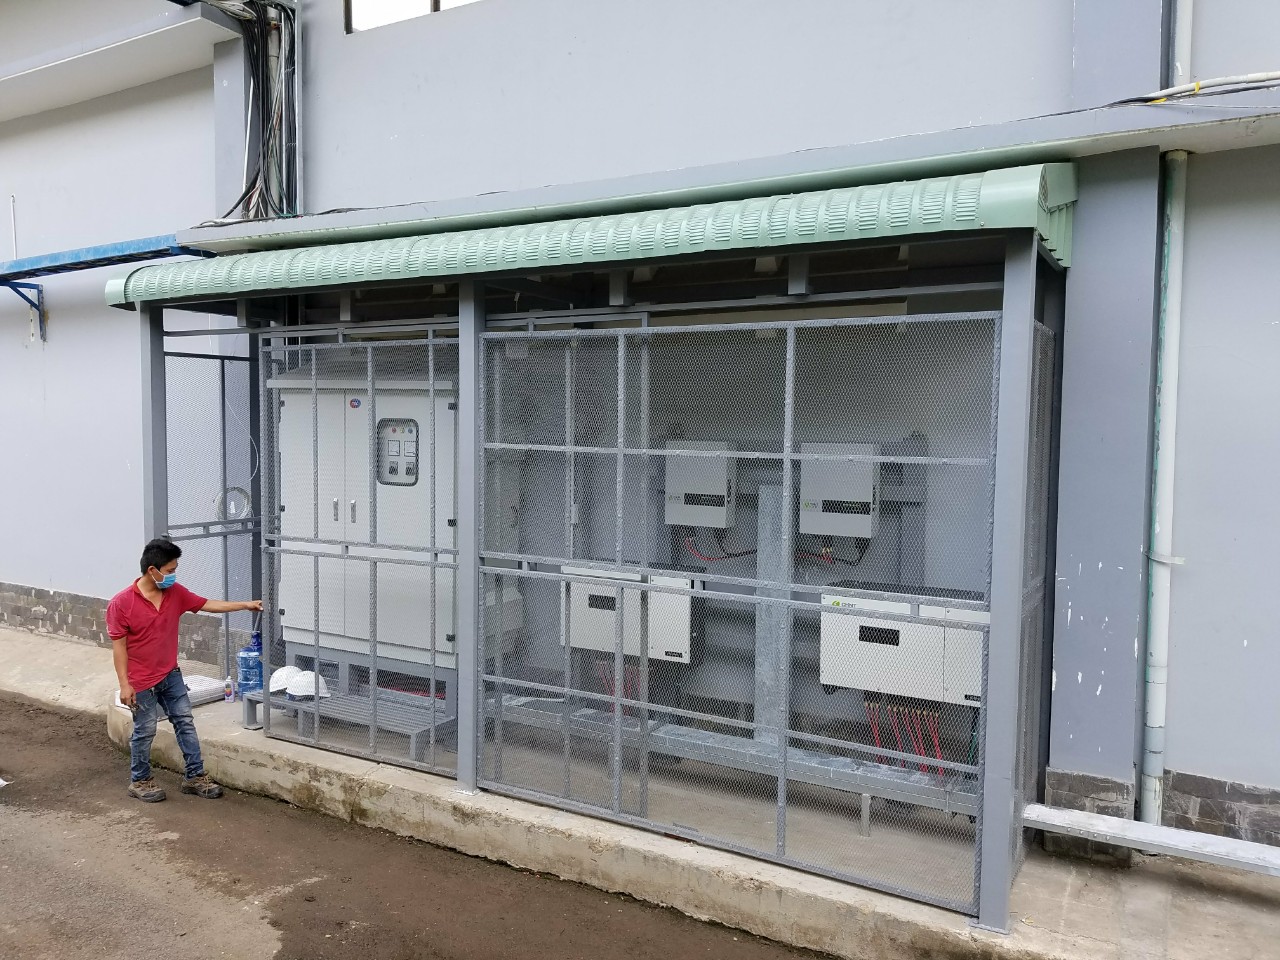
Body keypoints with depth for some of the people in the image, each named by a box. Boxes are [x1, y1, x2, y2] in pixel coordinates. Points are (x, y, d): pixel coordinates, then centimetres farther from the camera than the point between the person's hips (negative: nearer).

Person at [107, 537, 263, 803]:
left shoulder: (176, 593, -3)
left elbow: (208, 605, 8)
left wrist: (245, 605, 5)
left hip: (171, 675, 6)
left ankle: (195, 776, 18)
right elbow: (119, 646, -15)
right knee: (145, 731, 6)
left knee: (186, 723, 8)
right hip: (141, 682, -6)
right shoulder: (121, 603, -18)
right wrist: (124, 685, -16)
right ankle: (139, 781, 26)